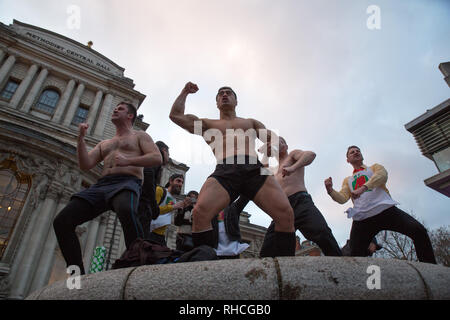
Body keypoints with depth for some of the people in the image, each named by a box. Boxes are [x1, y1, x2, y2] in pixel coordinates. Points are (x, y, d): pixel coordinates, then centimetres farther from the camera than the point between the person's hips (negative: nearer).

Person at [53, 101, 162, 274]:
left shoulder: (139, 136, 20)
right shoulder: (103, 144, 34)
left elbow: (157, 158, 2)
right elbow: (85, 165, 20)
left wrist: (128, 161, -10)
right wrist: (81, 138, 11)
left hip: (127, 183, -6)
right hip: (101, 186, 6)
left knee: (126, 210, -42)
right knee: (61, 221, -13)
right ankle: (79, 276, -9)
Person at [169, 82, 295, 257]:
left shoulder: (251, 122, 35)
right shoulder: (208, 124, 32)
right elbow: (175, 115, 27)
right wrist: (185, 92, 37)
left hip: (255, 169, 1)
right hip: (224, 171, -1)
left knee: (286, 214, -23)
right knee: (200, 213, -30)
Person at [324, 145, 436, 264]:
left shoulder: (374, 168, 22)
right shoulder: (347, 181, 27)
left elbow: (382, 175, -4)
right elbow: (342, 198, 11)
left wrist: (363, 187, -24)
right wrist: (330, 190, -12)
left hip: (386, 210, -1)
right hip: (362, 218, 2)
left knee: (419, 231, -21)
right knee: (354, 256, -10)